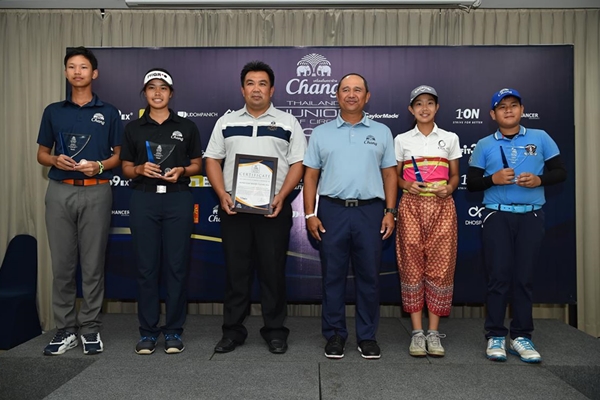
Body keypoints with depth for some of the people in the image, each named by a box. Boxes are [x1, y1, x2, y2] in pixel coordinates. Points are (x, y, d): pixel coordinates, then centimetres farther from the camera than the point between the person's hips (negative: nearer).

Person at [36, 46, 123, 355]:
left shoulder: (108, 113, 7)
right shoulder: (53, 111, 12)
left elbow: (119, 155, 7)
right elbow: (41, 154, 15)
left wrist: (100, 166, -12)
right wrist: (55, 160, -7)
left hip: (96, 192, -2)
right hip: (60, 191, 2)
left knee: (92, 264, 2)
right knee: (62, 264, 4)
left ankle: (90, 328, 12)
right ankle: (65, 329, 15)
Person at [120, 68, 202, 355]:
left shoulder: (186, 127, 8)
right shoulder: (133, 128, 10)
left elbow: (197, 165, 10)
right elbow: (126, 169, 11)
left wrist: (181, 171, -10)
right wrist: (141, 169, -10)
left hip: (178, 199, -1)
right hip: (143, 199, 1)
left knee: (176, 266, 1)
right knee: (146, 266, 3)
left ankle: (174, 330, 13)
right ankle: (148, 331, 15)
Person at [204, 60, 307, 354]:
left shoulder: (288, 123, 6)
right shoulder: (226, 122, 12)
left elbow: (297, 164, 1)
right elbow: (212, 160, 10)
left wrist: (281, 197, -13)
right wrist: (222, 195, -6)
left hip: (274, 207, -2)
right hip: (233, 206, 2)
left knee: (273, 270, 3)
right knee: (236, 269, 7)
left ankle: (275, 330, 16)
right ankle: (232, 330, 18)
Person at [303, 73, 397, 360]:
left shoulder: (381, 132, 10)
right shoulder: (321, 133, 9)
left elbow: (389, 174, 9)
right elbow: (310, 176, 7)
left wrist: (390, 212, 0)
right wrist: (310, 214, -1)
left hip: (370, 211, 0)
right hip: (332, 210, 0)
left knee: (368, 276, 6)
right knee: (333, 275, 6)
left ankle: (367, 336, 20)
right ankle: (335, 335, 19)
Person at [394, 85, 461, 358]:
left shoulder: (450, 138, 9)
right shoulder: (401, 140, 8)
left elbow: (455, 175, 12)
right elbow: (394, 177, 10)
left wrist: (449, 188, -9)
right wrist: (407, 185, -11)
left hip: (441, 207, 0)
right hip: (411, 206, 0)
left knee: (440, 266, -2)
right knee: (412, 266, -2)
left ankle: (434, 332, 8)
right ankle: (417, 332, 7)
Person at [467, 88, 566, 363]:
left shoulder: (540, 138, 8)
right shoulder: (484, 145, 7)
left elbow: (560, 172, 8)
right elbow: (471, 183, 6)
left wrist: (539, 180, -11)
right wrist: (493, 179, -13)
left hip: (531, 216, 1)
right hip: (497, 216, -1)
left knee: (524, 277, 4)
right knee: (499, 276, 0)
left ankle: (521, 336, 14)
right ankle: (495, 336, 8)